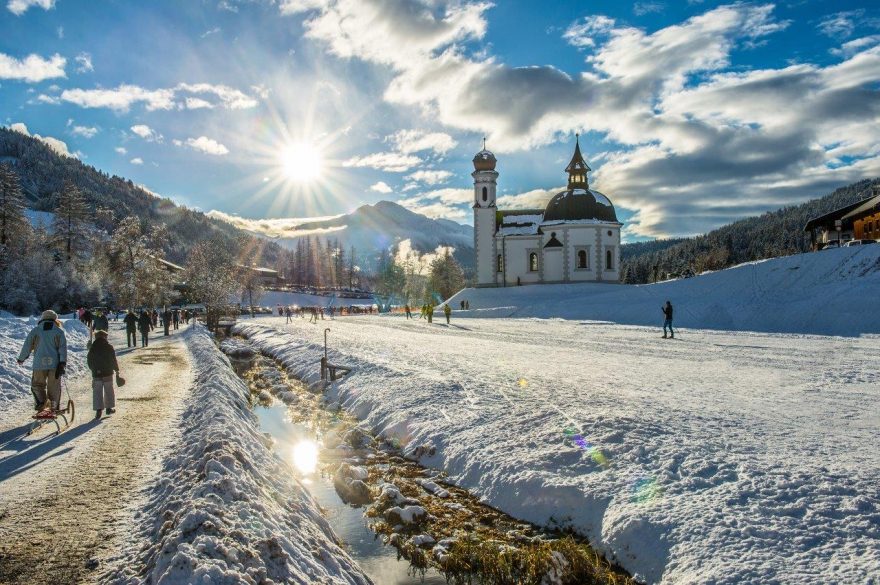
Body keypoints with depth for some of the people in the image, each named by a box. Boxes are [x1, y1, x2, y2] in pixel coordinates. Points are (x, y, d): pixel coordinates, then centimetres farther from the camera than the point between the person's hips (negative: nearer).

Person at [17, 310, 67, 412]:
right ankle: (55, 407, 12)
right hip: (54, 364, 0)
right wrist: (62, 364, -7)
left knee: (37, 384, 15)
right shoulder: (59, 331, 4)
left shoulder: (35, 330, 5)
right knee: (54, 387, 10)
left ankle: (40, 402, -5)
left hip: (39, 364, 0)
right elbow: (63, 348, -5)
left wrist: (21, 358, 22)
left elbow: (27, 345, 7)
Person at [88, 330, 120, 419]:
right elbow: (114, 360, -3)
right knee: (109, 390, 12)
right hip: (108, 373, -1)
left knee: (97, 392, 1)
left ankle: (98, 410, -10)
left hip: (96, 374, 1)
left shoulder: (93, 348, 1)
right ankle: (109, 407, 18)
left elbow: (89, 361, 7)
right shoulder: (109, 347, -5)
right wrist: (116, 369, 10)